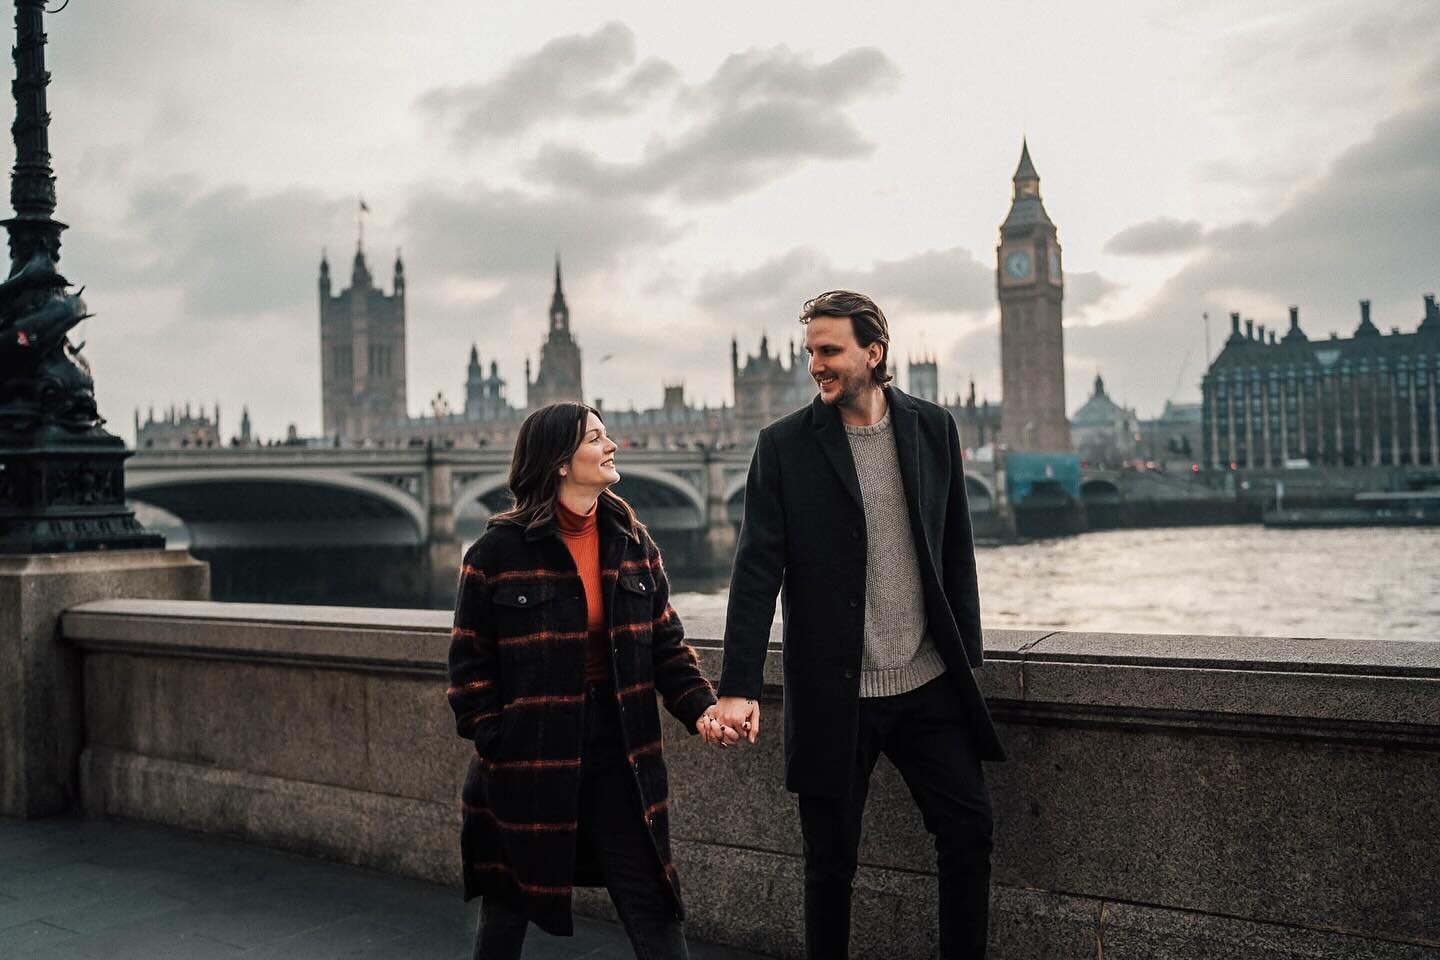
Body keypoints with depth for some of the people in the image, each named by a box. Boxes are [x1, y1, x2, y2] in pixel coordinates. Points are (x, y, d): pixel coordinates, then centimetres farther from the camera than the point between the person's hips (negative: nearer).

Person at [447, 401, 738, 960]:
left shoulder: (633, 544, 4)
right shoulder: (497, 552, -8)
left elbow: (666, 644, 5)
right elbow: (469, 663, -5)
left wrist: (701, 707, -10)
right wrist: (493, 741, -13)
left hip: (619, 757, 3)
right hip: (524, 765, -3)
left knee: (654, 914, 4)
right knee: (507, 912, 15)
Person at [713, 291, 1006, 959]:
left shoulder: (933, 429, 4)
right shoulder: (783, 446, -4)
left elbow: (957, 552, 10)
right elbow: (756, 571, -9)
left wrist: (966, 654, 9)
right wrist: (738, 688, -16)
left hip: (930, 685, 3)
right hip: (833, 695, -2)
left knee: (968, 830, 5)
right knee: (831, 856, 8)